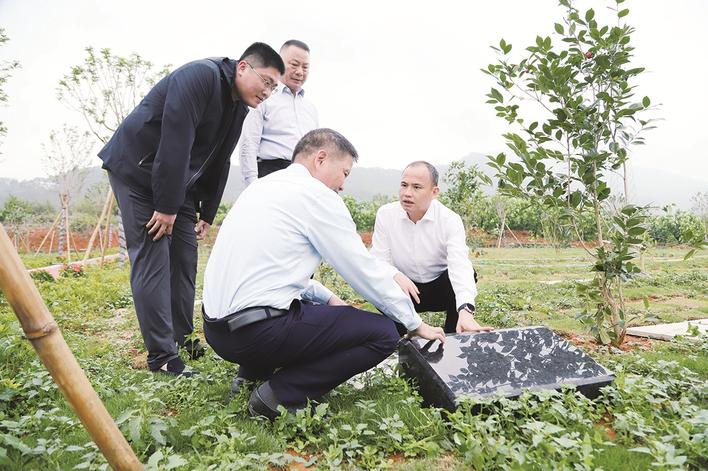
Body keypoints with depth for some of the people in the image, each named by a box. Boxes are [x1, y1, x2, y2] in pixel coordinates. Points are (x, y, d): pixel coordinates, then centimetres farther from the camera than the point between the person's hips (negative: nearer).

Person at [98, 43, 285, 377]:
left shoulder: (239, 106, 6)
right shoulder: (200, 76, -22)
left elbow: (219, 163, 11)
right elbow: (175, 143, -27)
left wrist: (207, 214, 10)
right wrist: (166, 206, -25)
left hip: (177, 181, 9)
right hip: (137, 171, -9)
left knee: (184, 258, 6)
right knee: (152, 258, -11)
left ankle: (181, 338, 18)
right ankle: (162, 356, -7)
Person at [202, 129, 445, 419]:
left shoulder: (262, 187, 16)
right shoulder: (316, 194, -9)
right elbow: (365, 269, -7)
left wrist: (327, 298, 19)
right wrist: (416, 324, 5)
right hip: (257, 332, -9)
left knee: (318, 305, 32)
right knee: (383, 333, -4)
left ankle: (251, 375, 19)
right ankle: (279, 395, -6)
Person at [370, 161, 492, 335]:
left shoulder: (450, 220, -19)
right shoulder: (385, 214, -13)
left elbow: (460, 266, -34)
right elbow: (378, 261, -14)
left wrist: (466, 311, -51)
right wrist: (396, 276, -38)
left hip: (441, 289, 0)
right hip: (405, 289, 1)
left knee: (466, 276, -30)